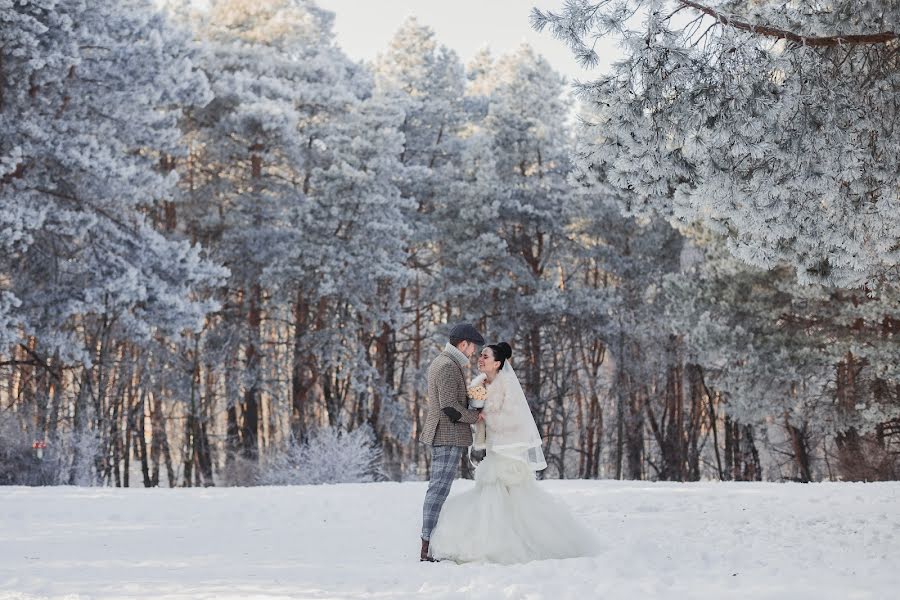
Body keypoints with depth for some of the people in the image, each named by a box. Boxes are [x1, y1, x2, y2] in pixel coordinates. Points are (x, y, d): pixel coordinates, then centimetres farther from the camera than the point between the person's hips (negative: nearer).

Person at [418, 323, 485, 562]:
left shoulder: (440, 362, 17)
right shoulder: (448, 367, -16)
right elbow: (450, 406, -21)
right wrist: (476, 416, -9)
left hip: (439, 435, 11)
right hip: (449, 435, -11)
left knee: (437, 488, 11)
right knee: (440, 488, -11)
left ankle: (429, 543, 13)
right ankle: (428, 546, -13)